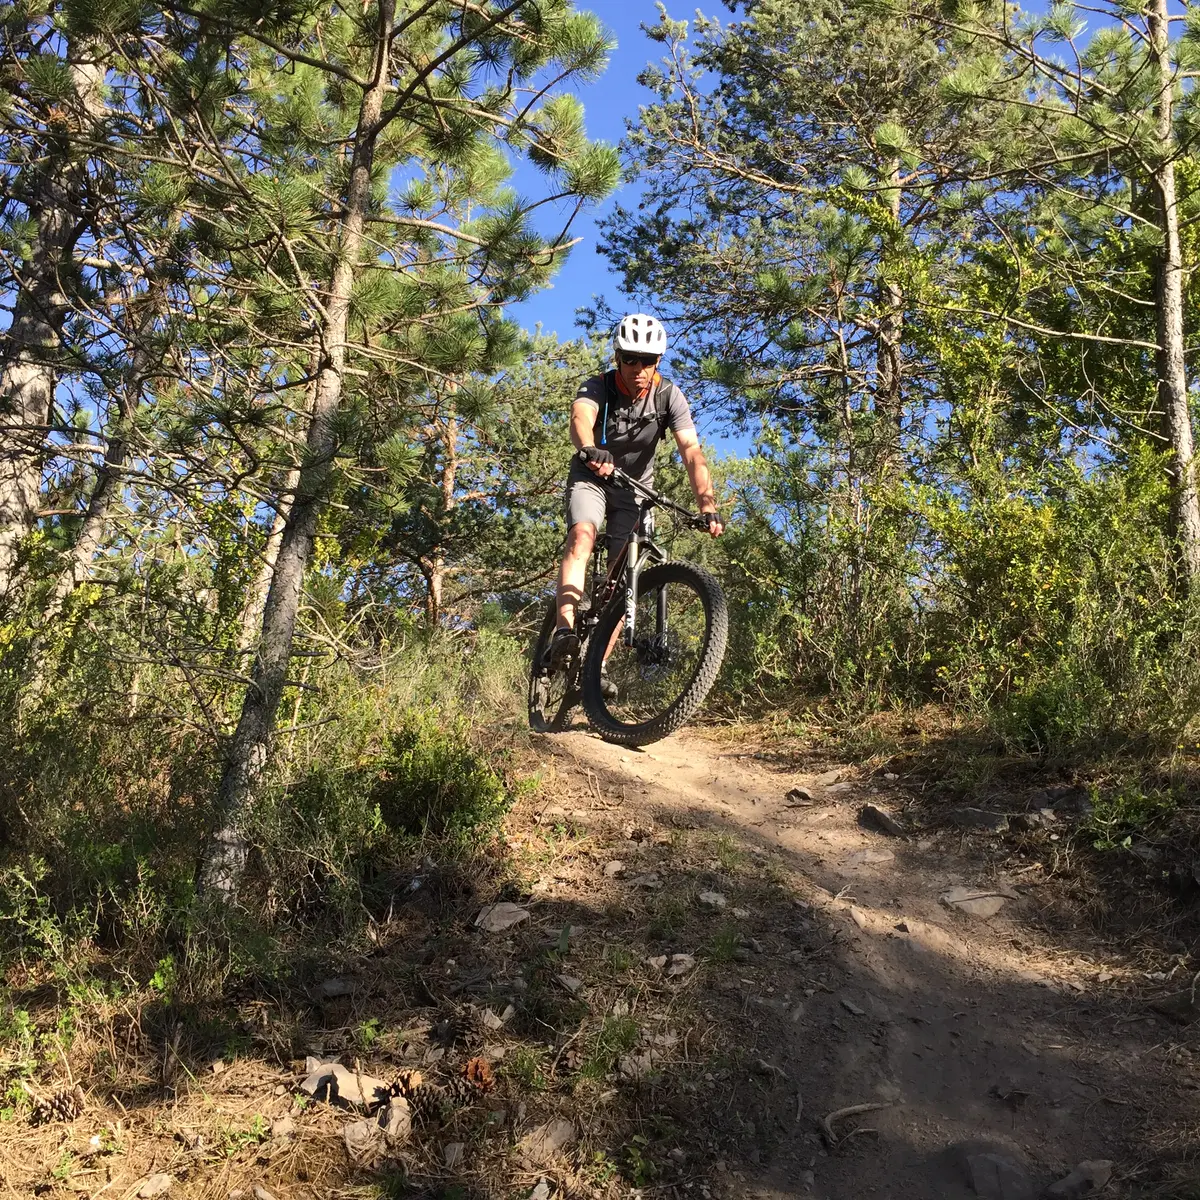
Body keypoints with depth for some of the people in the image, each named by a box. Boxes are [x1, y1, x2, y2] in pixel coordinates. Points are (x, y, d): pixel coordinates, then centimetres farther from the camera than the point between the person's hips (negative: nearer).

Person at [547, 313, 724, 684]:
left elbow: (692, 452, -28)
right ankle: (564, 632, -42)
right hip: (591, 477, -2)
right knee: (581, 536, -31)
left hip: (635, 488, 2)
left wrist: (707, 506, -43)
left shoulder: (668, 395, -18)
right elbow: (580, 419, -44)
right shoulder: (598, 387, -21)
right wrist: (590, 450, -68)